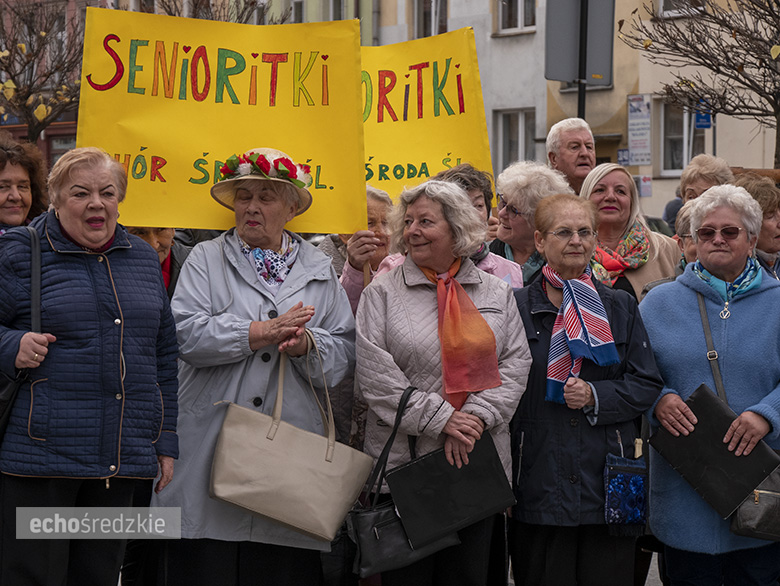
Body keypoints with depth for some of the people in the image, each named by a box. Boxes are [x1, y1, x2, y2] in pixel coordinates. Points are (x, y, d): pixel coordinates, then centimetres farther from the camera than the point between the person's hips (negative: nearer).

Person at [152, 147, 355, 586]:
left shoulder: (320, 270, 16)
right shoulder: (206, 259, 11)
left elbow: (346, 350, 8)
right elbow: (186, 333, -5)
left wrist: (307, 346, -12)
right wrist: (261, 333, -10)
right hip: (212, 447, -1)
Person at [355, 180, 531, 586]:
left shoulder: (497, 293, 11)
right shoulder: (382, 293, 2)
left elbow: (515, 364, 4)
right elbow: (376, 376, -7)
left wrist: (476, 417, -11)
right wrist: (441, 420, -14)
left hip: (480, 462, 3)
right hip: (404, 460, -2)